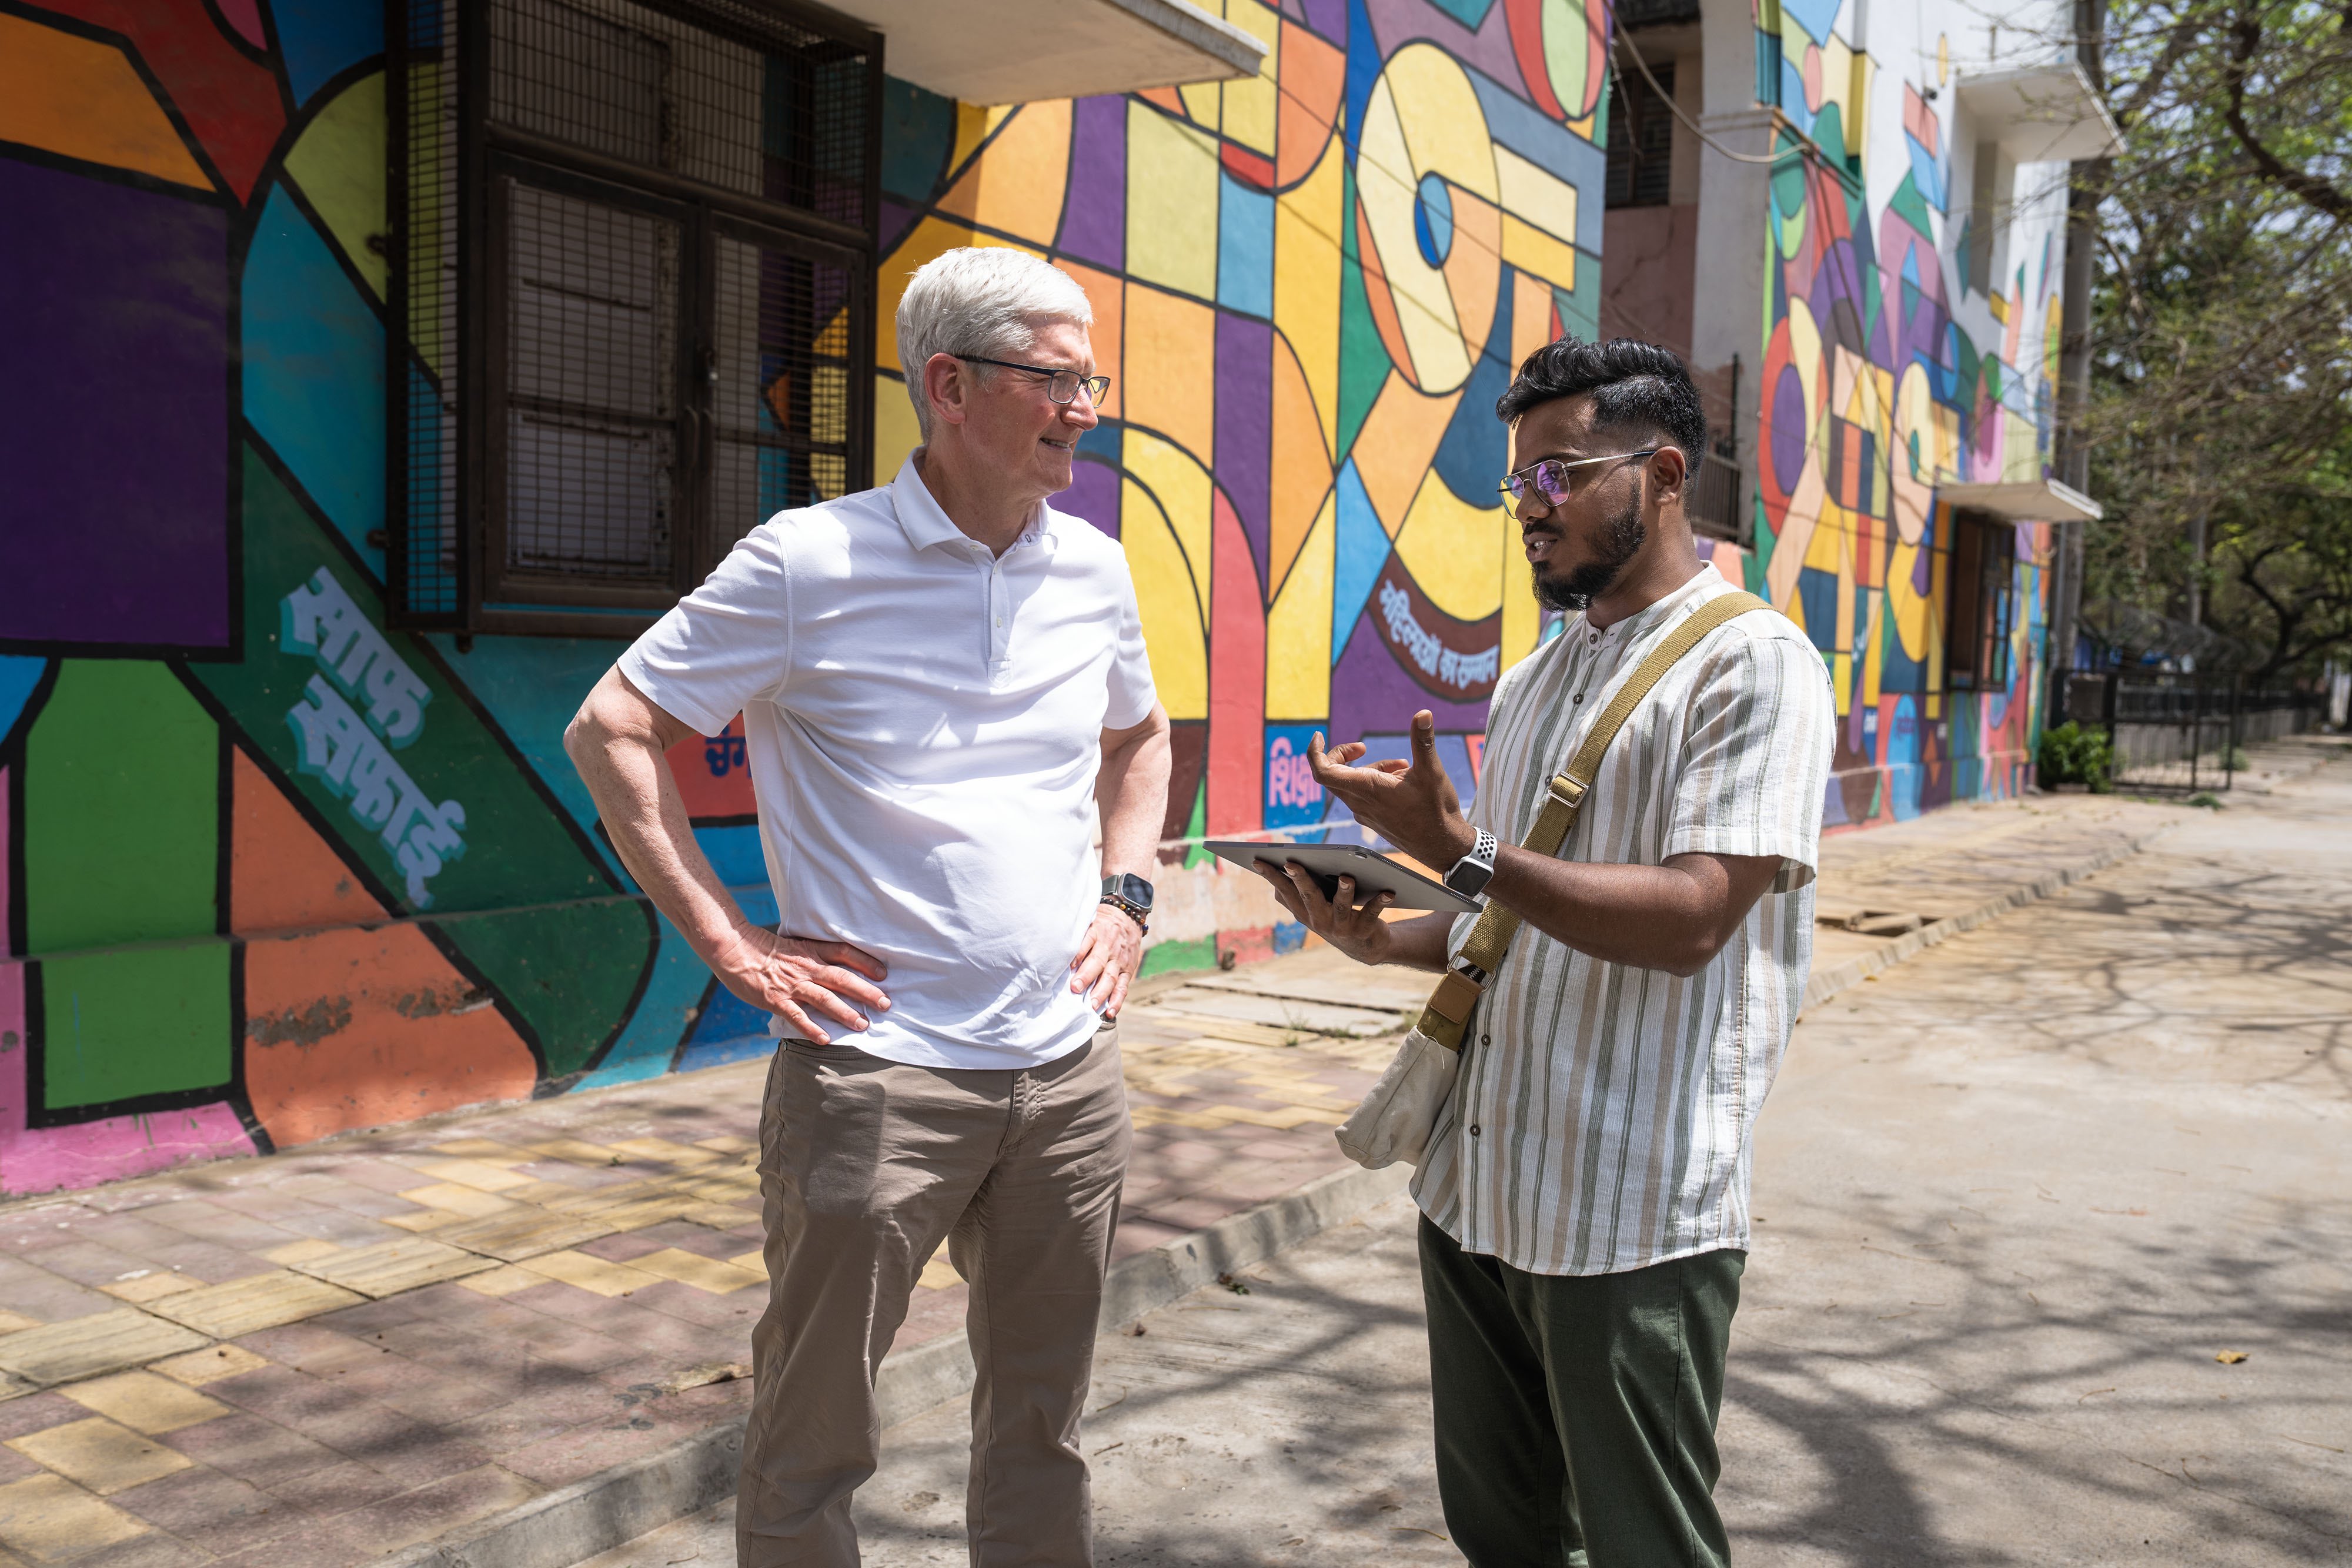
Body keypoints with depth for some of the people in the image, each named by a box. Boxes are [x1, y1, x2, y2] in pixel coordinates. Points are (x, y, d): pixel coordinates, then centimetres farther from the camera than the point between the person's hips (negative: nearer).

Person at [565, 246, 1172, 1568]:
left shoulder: (1094, 569, 6)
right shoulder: (810, 563, -9)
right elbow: (612, 733, -5)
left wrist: (1128, 895, 11)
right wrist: (731, 945, -10)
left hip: (1070, 1069, 5)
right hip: (877, 1072, -5)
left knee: (1043, 1426, 19)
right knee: (814, 1439, 9)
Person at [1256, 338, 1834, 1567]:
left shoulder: (1754, 666, -9)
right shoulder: (1533, 682, 16)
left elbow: (1688, 920, -20)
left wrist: (1462, 853, -24)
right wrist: (1382, 937, 2)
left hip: (1635, 1218, -7)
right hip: (1473, 1187, 8)